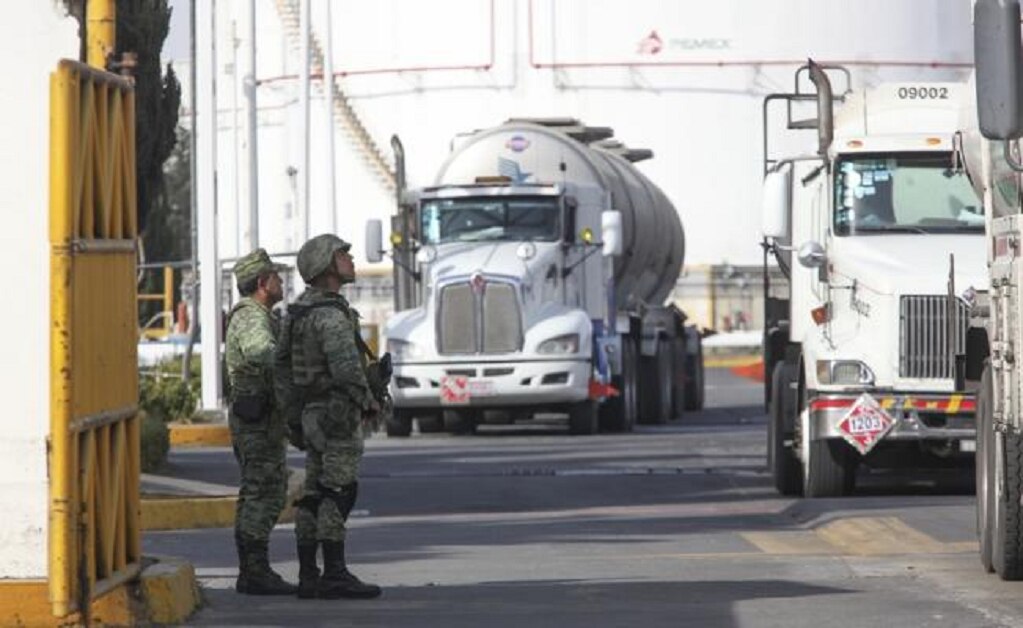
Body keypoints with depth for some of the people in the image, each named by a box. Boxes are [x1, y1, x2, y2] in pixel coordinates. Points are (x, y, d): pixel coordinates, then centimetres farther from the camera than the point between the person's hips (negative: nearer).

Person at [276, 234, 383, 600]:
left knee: (314, 495, 8)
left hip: (312, 415, 9)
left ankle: (309, 577, 8)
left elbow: (282, 364, 19)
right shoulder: (331, 315, -18)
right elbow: (347, 368, -27)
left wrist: (293, 415, 21)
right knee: (339, 492, -8)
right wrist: (369, 401, -9)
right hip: (337, 415, -9)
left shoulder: (300, 310, 13)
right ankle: (335, 575, -10)